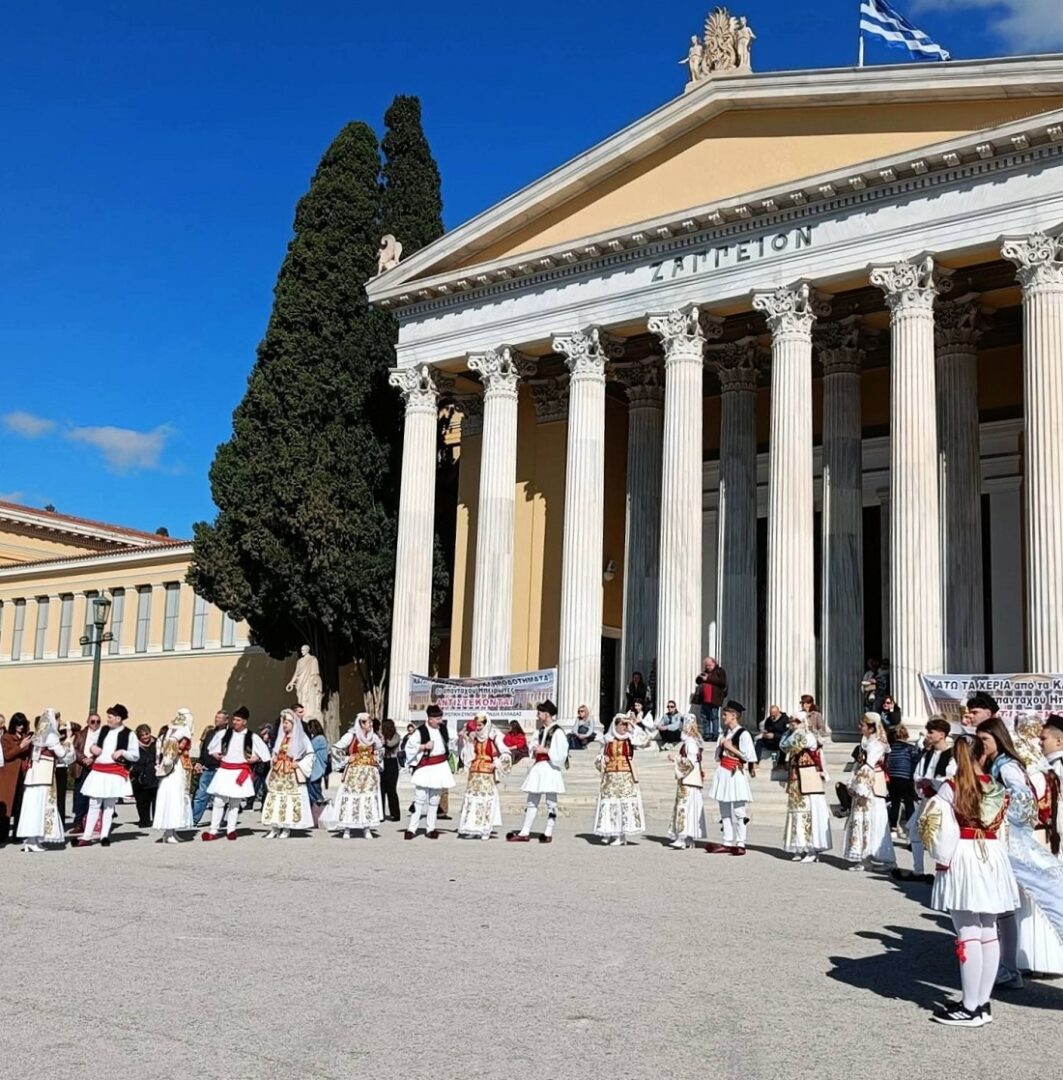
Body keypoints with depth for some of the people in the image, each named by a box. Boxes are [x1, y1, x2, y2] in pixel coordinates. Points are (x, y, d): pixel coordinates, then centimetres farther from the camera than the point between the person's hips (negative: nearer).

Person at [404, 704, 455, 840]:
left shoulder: (443, 729, 5)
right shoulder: (420, 731, -11)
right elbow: (409, 746, -10)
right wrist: (424, 746, -16)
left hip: (440, 766, 5)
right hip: (425, 767, -5)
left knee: (434, 799, 10)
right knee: (420, 798, -7)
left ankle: (430, 828, 18)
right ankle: (412, 828, -1)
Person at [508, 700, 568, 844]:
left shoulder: (557, 732, -12)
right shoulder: (542, 730, 13)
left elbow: (560, 754, -16)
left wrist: (545, 750, -16)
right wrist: (535, 750, 3)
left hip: (550, 768, -9)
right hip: (538, 767, 9)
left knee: (551, 802, 2)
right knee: (532, 801, 9)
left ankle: (548, 834, 9)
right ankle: (525, 833, 12)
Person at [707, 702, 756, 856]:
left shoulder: (743, 734, -11)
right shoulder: (725, 733, 14)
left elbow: (748, 756, -17)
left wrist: (732, 748, -14)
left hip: (736, 775, -8)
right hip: (723, 774, 8)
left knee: (738, 811, -5)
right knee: (725, 811, 10)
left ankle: (740, 844, 1)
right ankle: (728, 843, 15)